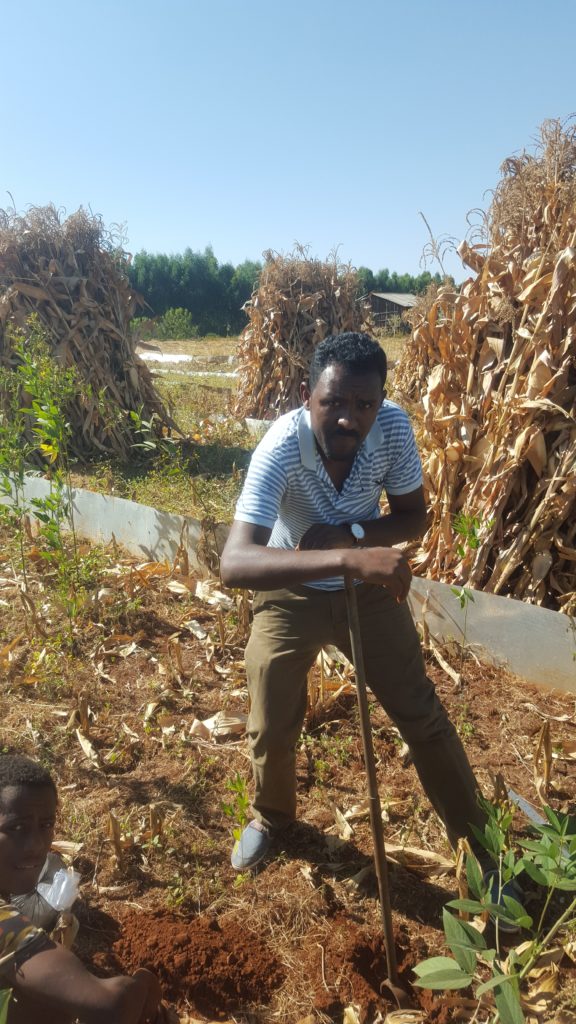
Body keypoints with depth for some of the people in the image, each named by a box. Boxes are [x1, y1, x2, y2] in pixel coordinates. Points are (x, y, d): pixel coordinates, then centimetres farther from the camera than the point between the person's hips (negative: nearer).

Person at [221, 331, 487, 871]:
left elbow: (415, 516, -9)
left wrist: (349, 533, -29)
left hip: (369, 587, 2)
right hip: (290, 594, -2)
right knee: (271, 728, 9)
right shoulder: (279, 448, -35)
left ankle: (474, 834, 33)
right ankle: (271, 817, 43)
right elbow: (234, 563, -46)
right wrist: (347, 559, -58)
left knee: (423, 715, 9)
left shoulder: (394, 427, -24)